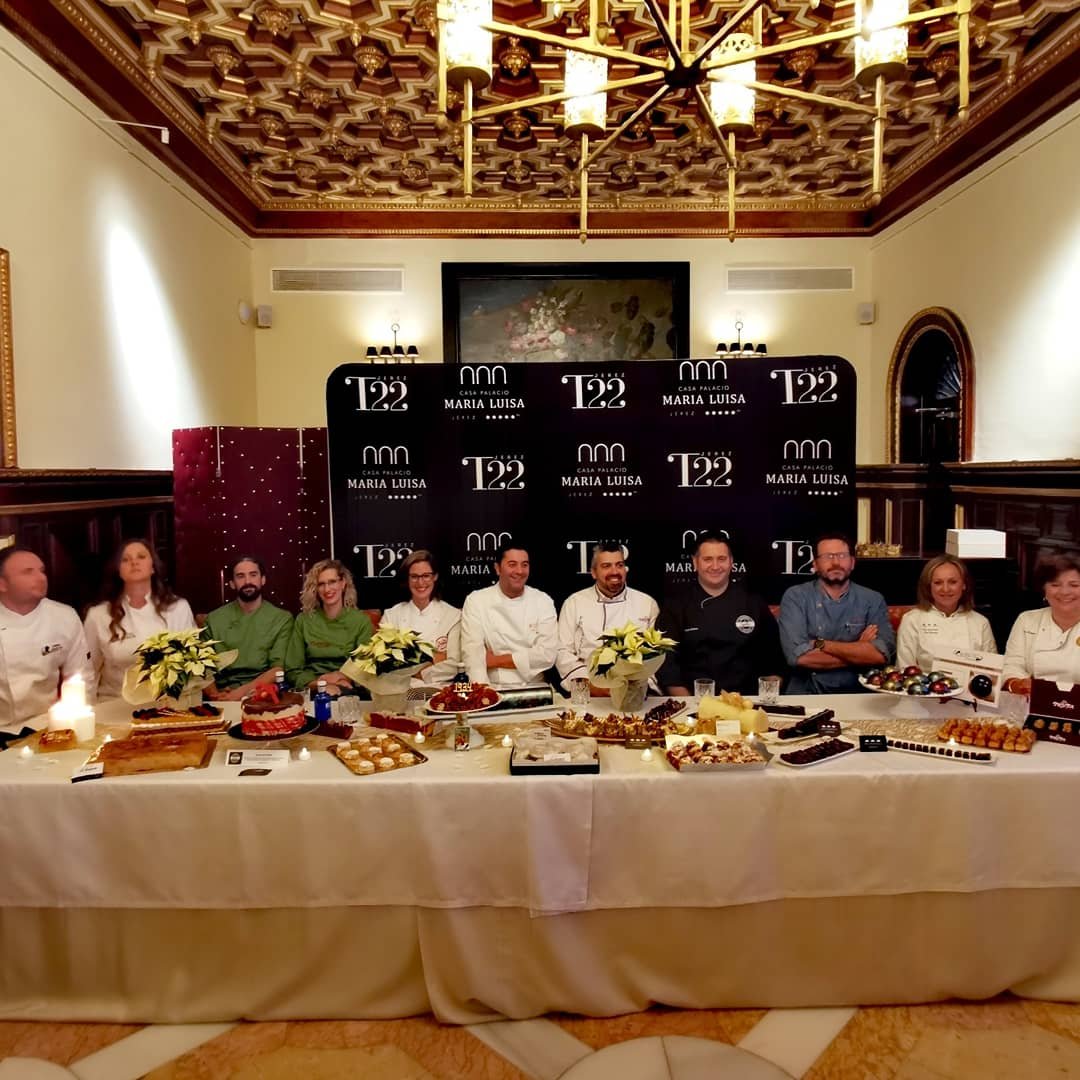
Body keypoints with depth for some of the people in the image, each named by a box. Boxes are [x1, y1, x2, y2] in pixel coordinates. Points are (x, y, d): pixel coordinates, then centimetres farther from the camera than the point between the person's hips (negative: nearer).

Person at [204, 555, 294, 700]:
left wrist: (243, 692, -17)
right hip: (223, 693, 2)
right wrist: (214, 694, -14)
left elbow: (278, 669, -3)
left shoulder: (282, 619, 5)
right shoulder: (214, 619, 13)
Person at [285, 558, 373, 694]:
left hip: (349, 691, 0)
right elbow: (292, 670, 5)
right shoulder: (303, 620, 8)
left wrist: (341, 677, -13)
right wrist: (318, 683, -13)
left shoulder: (361, 621, 5)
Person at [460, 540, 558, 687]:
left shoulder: (543, 601, 5)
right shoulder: (475, 601, 2)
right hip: (493, 689, -1)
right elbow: (473, 654, -9)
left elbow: (547, 655, -4)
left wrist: (496, 660, -6)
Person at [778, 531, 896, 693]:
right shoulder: (795, 597, -1)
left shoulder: (873, 600, 5)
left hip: (856, 695, 1)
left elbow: (881, 654, -10)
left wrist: (820, 644, -12)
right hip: (805, 695, -1)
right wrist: (858, 652, -8)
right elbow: (798, 655, -14)